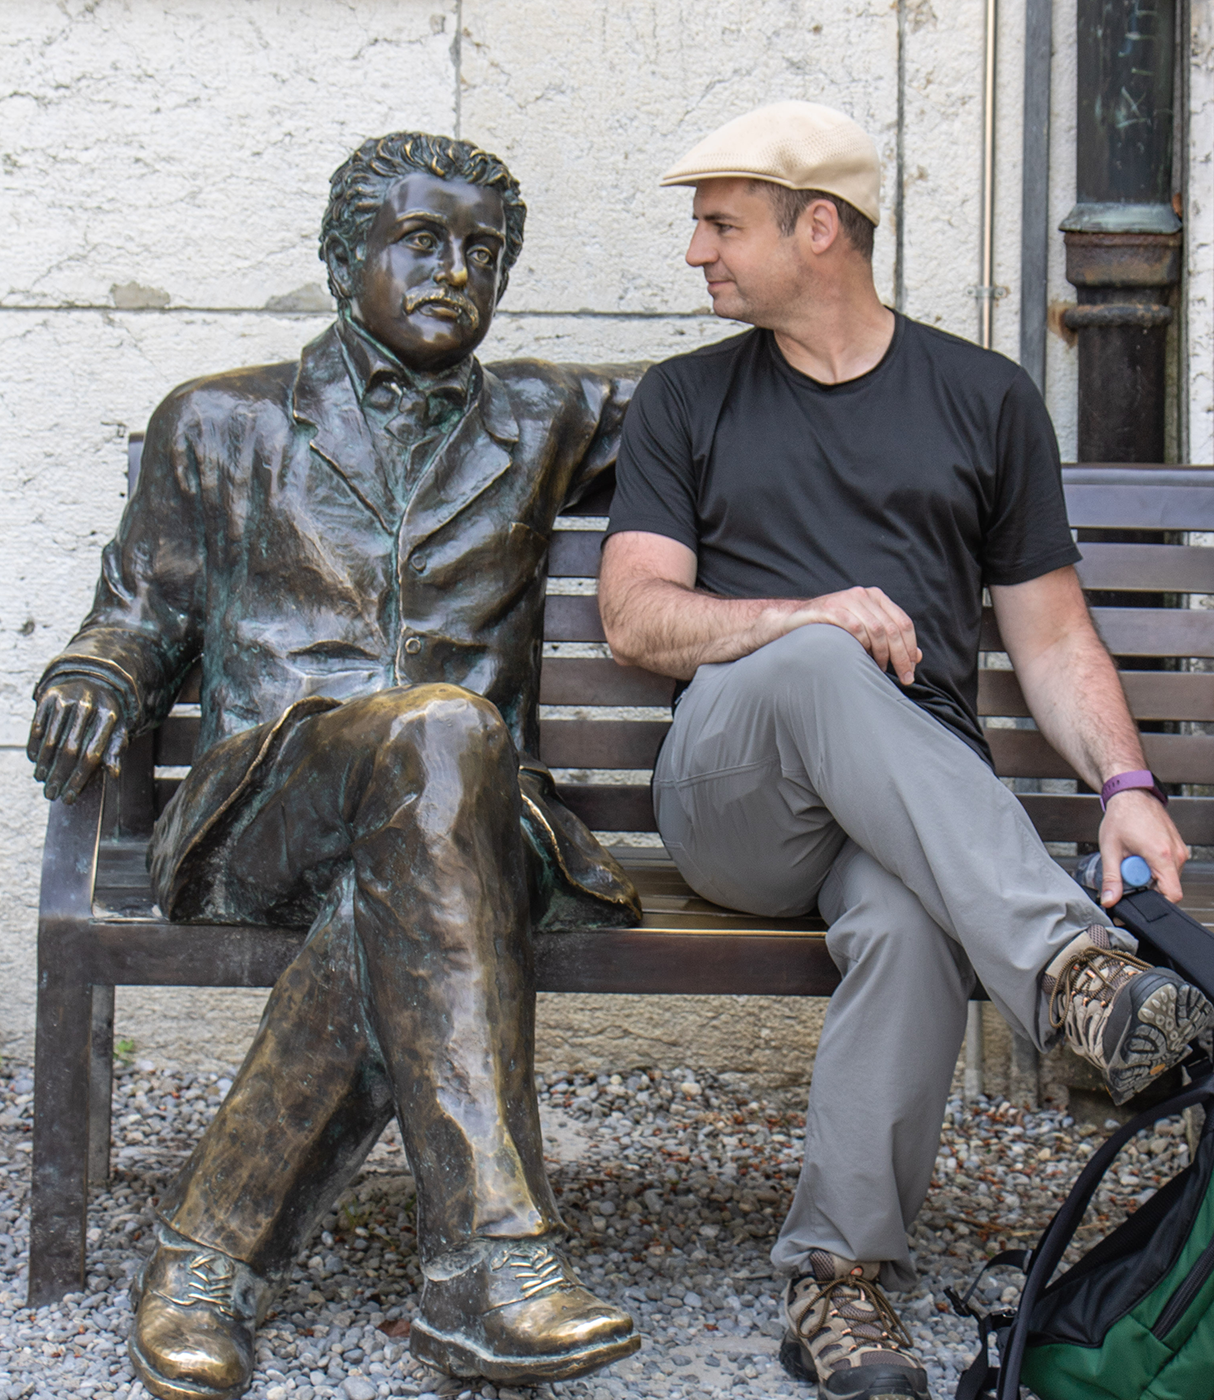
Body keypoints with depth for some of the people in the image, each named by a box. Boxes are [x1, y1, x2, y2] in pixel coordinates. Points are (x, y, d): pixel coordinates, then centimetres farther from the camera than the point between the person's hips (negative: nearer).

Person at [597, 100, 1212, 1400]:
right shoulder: (684, 401, 18)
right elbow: (634, 618, 6)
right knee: (813, 667, -35)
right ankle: (1072, 963, -47)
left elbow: (1051, 636, 15)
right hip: (731, 795, 0)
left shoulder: (985, 398, 17)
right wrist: (805, 618, -13)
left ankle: (838, 1273, -24)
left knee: (907, 918, -37)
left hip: (927, 795, 0)